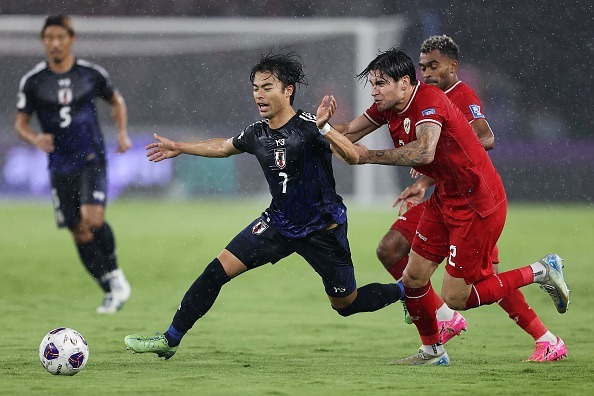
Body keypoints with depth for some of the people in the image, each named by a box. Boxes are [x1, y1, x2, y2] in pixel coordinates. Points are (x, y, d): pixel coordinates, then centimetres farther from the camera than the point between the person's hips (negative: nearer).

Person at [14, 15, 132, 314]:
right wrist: (35, 139, -16)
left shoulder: (92, 74, -2)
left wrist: (122, 133, 2)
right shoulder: (33, 81, -3)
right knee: (79, 233, 3)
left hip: (92, 160, -2)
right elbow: (20, 122, 5)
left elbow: (116, 102, 16)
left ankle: (114, 273, 1)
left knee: (92, 218, -23)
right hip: (60, 166, 2)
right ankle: (111, 292, 16)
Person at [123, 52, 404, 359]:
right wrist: (178, 148, 27)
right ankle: (170, 340, 1)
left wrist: (324, 129, -46)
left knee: (346, 305, 6)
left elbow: (352, 157, -31)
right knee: (218, 269, -7)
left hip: (323, 230, -5)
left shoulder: (307, 127, -20)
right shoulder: (257, 134, -2)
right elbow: (224, 147, 21)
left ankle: (404, 292, 36)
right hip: (279, 223, 5)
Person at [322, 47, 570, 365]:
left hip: (477, 204, -9)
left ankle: (540, 272, 7)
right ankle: (432, 351, 29)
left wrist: (370, 156, -34)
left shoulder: (429, 101, -25)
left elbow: (424, 152, -41)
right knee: (413, 279, 8)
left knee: (455, 298, -6)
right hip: (444, 199, 9)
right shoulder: (388, 106, 1)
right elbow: (347, 133, 10)